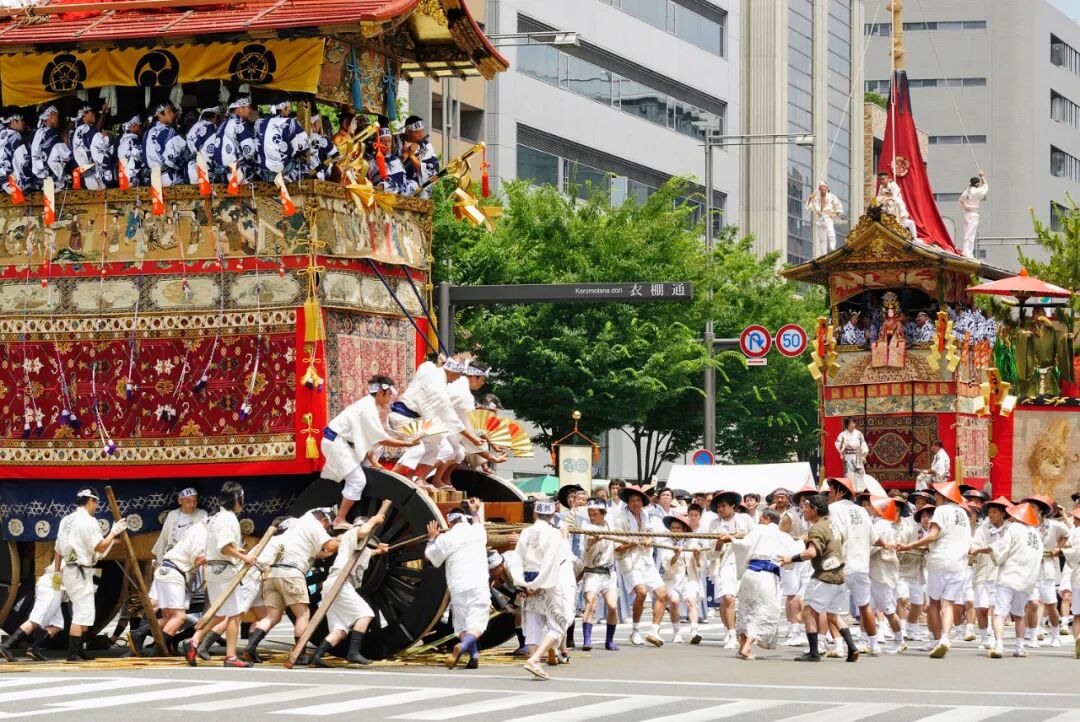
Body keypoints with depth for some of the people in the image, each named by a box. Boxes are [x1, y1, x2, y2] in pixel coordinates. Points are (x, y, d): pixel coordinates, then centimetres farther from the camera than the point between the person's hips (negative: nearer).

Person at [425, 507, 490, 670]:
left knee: (461, 625, 10)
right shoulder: (479, 532, 9)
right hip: (479, 586, 0)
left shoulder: (446, 539, 2)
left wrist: (432, 538, 32)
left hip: (458, 588, 0)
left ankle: (474, 655, -11)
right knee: (477, 624, -5)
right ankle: (463, 646, -34)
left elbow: (429, 556, 17)